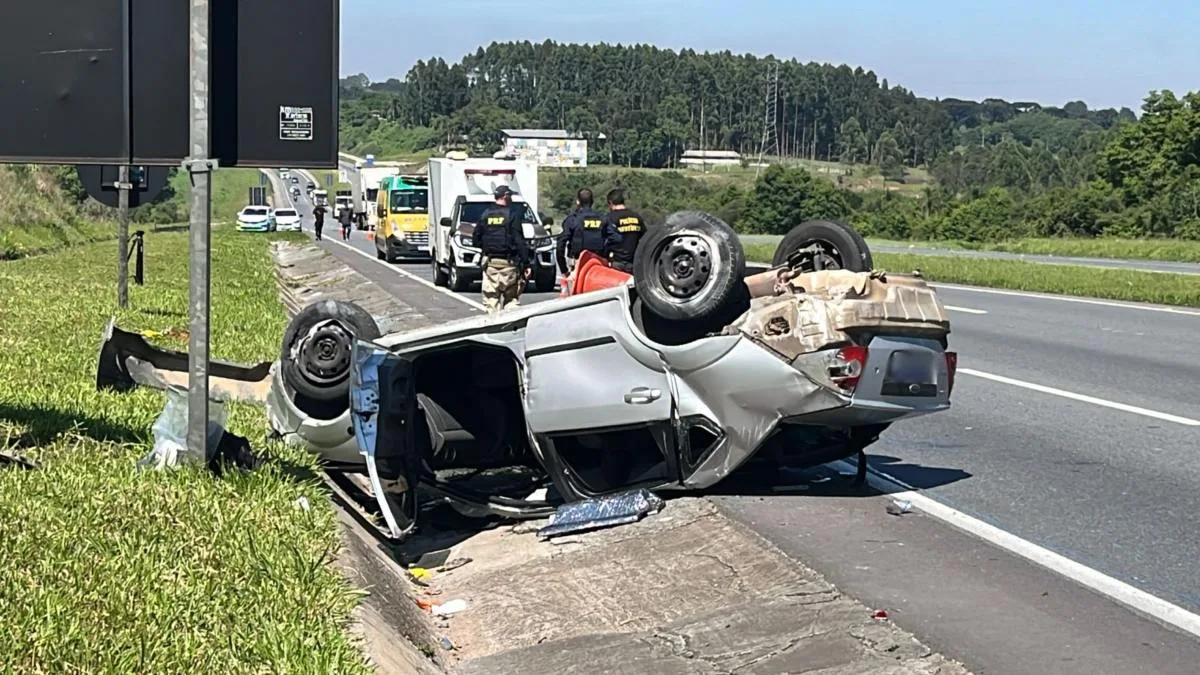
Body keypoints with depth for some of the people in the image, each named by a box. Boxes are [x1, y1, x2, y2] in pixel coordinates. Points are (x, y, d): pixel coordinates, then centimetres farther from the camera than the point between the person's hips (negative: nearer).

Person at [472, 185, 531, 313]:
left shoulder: (485, 215, 7)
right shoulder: (512, 215, -6)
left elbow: (475, 240, 9)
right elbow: (519, 241, -10)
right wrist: (526, 263, -9)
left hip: (490, 262, 4)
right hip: (508, 263, -4)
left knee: (491, 298, 4)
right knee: (511, 298, 4)